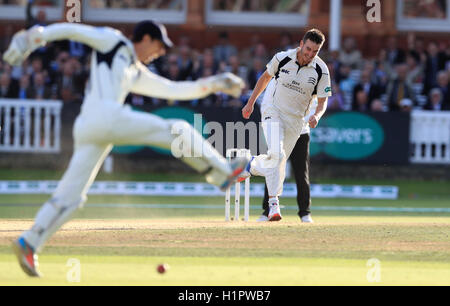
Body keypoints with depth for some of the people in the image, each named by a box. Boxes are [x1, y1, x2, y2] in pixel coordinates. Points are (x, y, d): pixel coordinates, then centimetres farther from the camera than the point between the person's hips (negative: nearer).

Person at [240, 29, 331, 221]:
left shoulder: (321, 71, -12)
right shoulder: (282, 58, -12)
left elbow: (322, 102, -5)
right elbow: (266, 77, 6)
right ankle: (274, 202, -19)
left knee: (279, 162, 9)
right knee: (276, 153, -23)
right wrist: (251, 102, 10)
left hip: (295, 119, 2)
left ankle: (254, 165, 43)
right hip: (273, 110, -2)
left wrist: (316, 116, -27)